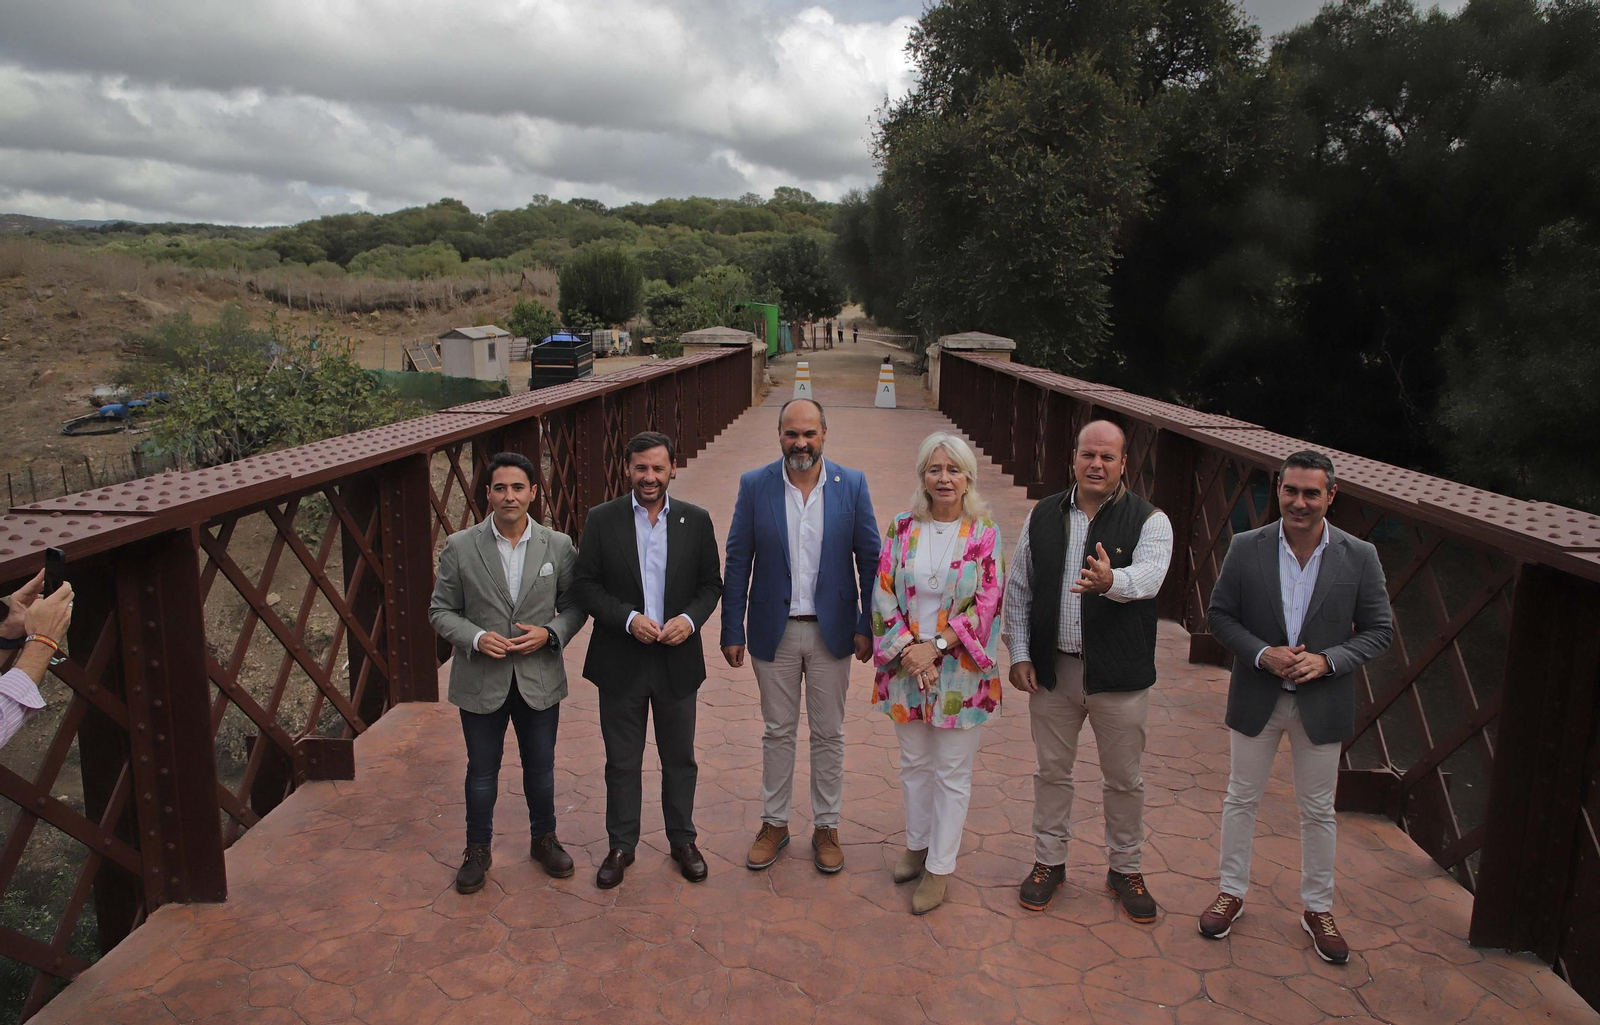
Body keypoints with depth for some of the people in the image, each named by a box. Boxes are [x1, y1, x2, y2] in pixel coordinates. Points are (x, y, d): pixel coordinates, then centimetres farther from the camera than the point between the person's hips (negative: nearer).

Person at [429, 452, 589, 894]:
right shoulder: (460, 547, -7)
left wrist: (550, 633, -16)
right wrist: (476, 638, -19)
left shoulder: (558, 546, -4)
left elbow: (574, 605, 3)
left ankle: (544, 839, 39)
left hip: (540, 679, 1)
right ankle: (477, 850, 34)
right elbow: (441, 610, -2)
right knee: (482, 771, 14)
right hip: (481, 681, -1)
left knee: (541, 767, 17)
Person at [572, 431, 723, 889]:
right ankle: (621, 845, 29)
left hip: (677, 660, 1)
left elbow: (711, 583, 5)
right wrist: (629, 618, -18)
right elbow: (585, 585, -5)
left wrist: (689, 619, -14)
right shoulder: (602, 519, -4)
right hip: (621, 661, -1)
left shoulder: (696, 520, 0)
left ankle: (683, 840, 33)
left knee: (679, 759, 14)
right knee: (622, 761, 12)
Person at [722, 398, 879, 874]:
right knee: (778, 731, 13)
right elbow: (737, 563, -2)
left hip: (832, 630, 0)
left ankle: (826, 827, 28)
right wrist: (732, 631, -3)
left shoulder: (852, 484, -5)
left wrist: (868, 626, -4)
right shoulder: (754, 486, -6)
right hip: (774, 630, 0)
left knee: (829, 734, 12)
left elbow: (869, 558, -1)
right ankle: (774, 823, 30)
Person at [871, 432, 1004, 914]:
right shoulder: (901, 529, 0)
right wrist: (908, 649, -14)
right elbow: (883, 595, -2)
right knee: (914, 763, 18)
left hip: (959, 670, -3)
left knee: (953, 771, 7)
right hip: (906, 666, 3)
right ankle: (917, 844, 38)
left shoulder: (985, 533, -7)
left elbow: (986, 606, -11)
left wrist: (935, 646, -17)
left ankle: (940, 867, 21)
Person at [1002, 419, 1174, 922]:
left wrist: (1111, 581, -47)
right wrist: (1019, 654, 1)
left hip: (1119, 674, -2)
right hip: (1051, 669, 2)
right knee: (1052, 770, 14)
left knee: (1124, 778, 11)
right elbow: (1018, 589, 7)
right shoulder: (1043, 516, 4)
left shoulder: (1149, 521, -6)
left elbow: (1148, 575, -25)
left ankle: (1125, 869, 31)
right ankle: (1048, 861, 31)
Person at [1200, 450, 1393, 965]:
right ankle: (1231, 892, 32)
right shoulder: (1246, 547, -8)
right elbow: (1219, 614, -2)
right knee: (1241, 800, 13)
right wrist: (1261, 654, -17)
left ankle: (1318, 908, 32)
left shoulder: (1360, 556, -8)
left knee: (1318, 811, 14)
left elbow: (1378, 631, -2)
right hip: (1256, 699, 0)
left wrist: (1327, 661, -18)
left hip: (1322, 703, 0)